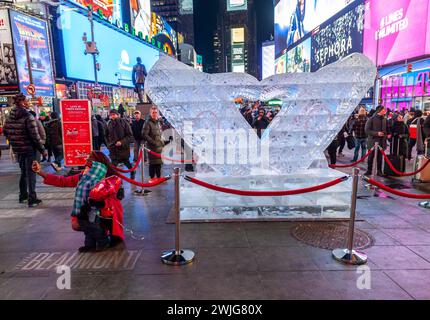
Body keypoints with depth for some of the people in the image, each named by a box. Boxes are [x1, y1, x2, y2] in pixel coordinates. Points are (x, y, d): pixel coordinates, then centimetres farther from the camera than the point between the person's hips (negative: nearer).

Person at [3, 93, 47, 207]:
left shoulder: (10, 116, 6)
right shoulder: (28, 117, -17)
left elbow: (5, 131, 14)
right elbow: (35, 136, -19)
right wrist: (43, 150, -12)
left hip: (18, 149, 7)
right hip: (29, 149, -7)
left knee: (23, 172, 20)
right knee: (31, 173, 0)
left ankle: (23, 196, 29)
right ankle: (32, 199, 2)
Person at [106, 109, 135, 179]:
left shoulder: (123, 122, -9)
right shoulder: (109, 124, 4)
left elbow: (130, 135, -11)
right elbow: (107, 136, 18)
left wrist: (122, 142, -21)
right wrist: (109, 144, 4)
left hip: (124, 148, -3)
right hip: (113, 148, 3)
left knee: (126, 162, 15)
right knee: (114, 164, -1)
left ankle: (132, 172, 42)